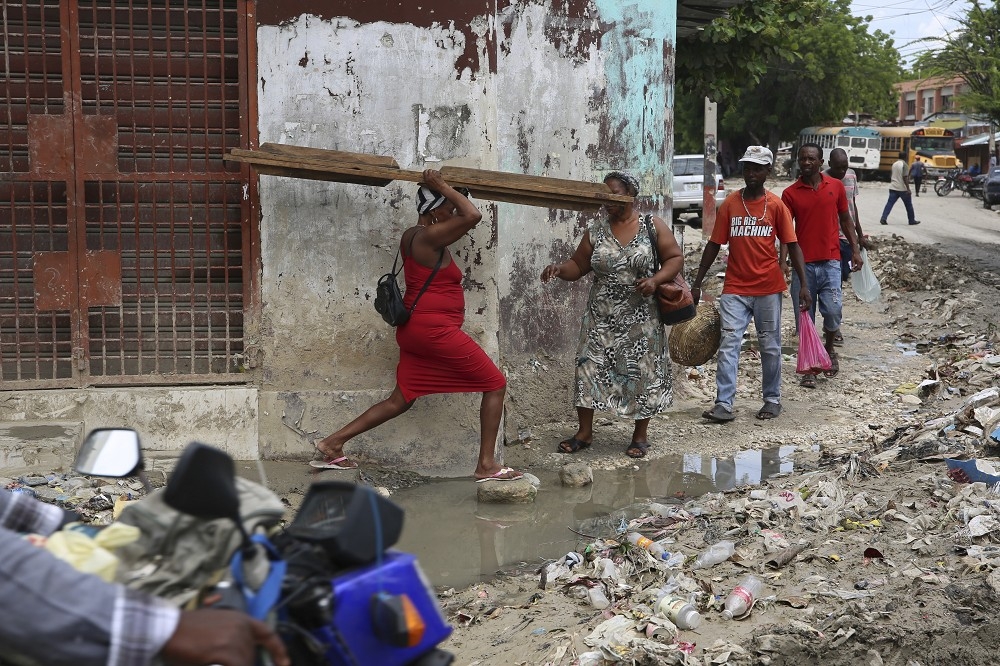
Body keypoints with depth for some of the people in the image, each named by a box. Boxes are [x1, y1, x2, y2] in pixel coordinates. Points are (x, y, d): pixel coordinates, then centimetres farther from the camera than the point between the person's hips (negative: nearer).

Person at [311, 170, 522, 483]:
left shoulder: (411, 236, 13)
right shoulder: (430, 237, -15)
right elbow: (473, 215, -26)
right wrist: (442, 187, -14)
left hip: (414, 329, 10)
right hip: (436, 329, -10)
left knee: (401, 400, 15)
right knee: (495, 383, 1)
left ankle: (333, 443, 12)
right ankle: (487, 465, 0)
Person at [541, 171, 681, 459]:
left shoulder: (653, 226, -2)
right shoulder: (595, 231, 4)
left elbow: (675, 258, 1)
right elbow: (578, 265, 7)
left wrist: (655, 280, -15)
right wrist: (560, 268, -14)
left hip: (640, 319, -2)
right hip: (601, 317, 2)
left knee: (642, 373, 3)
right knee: (590, 369, -1)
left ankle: (640, 435, 18)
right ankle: (584, 432, 13)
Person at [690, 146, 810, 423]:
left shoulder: (776, 205, -1)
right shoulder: (730, 204, 3)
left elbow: (792, 246, -1)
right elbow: (714, 245, 6)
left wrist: (803, 285, -9)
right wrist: (697, 283, 4)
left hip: (768, 288, -1)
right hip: (735, 289, 1)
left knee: (770, 346, 9)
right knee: (728, 345, -7)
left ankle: (772, 399, 22)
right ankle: (724, 405, -8)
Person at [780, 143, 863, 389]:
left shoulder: (836, 186, 5)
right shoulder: (790, 193, 1)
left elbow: (845, 219, 13)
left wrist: (856, 250, 7)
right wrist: (782, 263, -12)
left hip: (830, 261, 0)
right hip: (803, 263, 0)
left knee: (833, 310, -9)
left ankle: (829, 349, 22)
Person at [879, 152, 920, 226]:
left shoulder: (894, 164, 10)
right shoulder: (904, 164, -11)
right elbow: (905, 177, -18)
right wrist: (908, 189, -18)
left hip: (893, 187, 6)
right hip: (902, 188, -6)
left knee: (889, 203, 0)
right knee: (908, 205, 9)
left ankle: (883, 219, -13)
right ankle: (912, 220, 17)